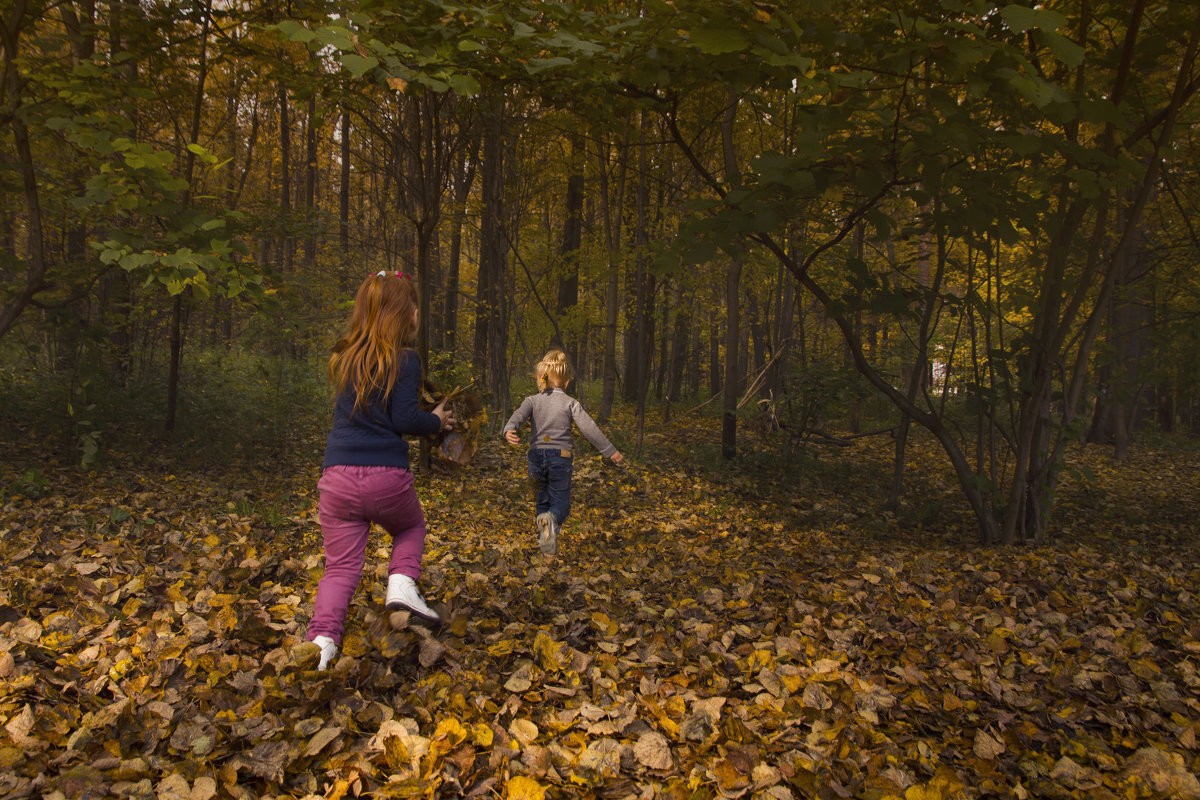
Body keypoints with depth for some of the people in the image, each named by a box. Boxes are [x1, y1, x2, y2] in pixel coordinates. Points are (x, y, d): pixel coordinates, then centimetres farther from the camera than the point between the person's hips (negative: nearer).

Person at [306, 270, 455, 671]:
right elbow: (405, 419, -11)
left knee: (341, 566, 8)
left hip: (338, 476, 4)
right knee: (411, 526, 28)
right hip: (387, 476, -3)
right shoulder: (403, 360, -6)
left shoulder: (343, 359, 12)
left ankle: (322, 639, -7)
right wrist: (437, 421, 8)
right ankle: (403, 583, 6)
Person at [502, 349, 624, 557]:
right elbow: (589, 429, -6)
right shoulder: (570, 403, 0)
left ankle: (545, 539, 18)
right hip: (560, 458, -2)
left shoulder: (532, 401, 6)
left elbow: (518, 416, -15)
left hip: (537, 457, 3)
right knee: (561, 502, 0)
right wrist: (610, 451, -2)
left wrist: (509, 430, -33)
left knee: (543, 499, 20)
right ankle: (552, 519, -34)